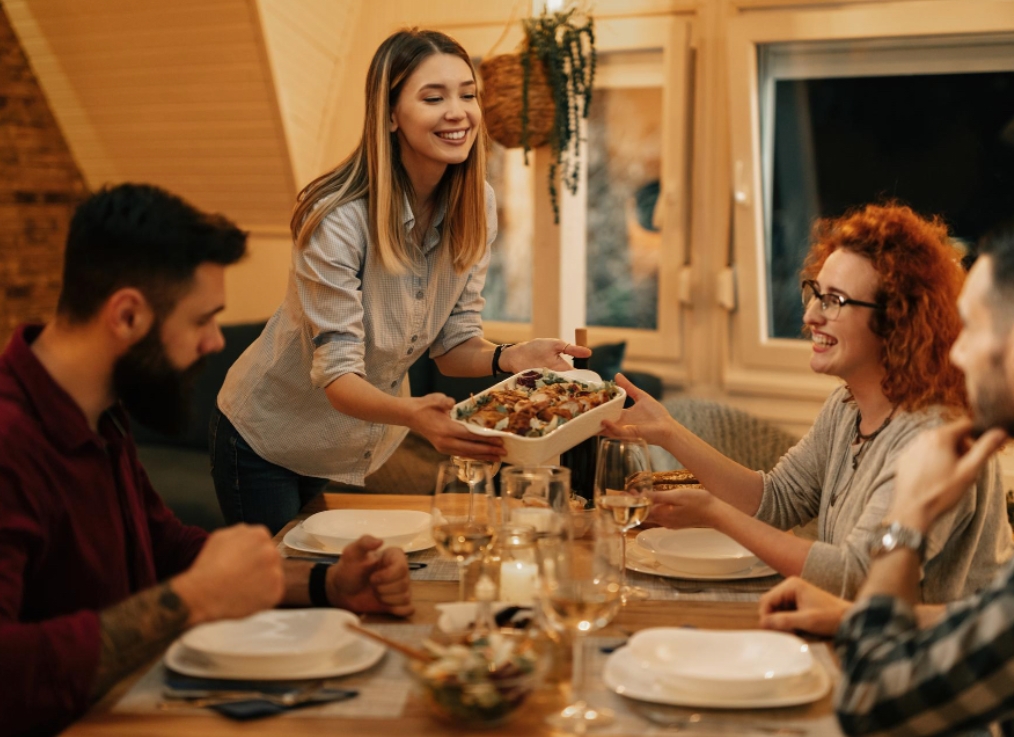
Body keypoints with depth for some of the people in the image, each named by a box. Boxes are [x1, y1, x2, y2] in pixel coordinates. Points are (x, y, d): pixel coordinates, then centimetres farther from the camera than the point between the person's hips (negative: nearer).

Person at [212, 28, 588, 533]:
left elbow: (453, 344, -5)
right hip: (269, 443, -5)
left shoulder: (475, 208, -10)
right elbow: (337, 376, -30)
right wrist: (412, 415, -49)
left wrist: (509, 358, -27)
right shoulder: (339, 219, -29)